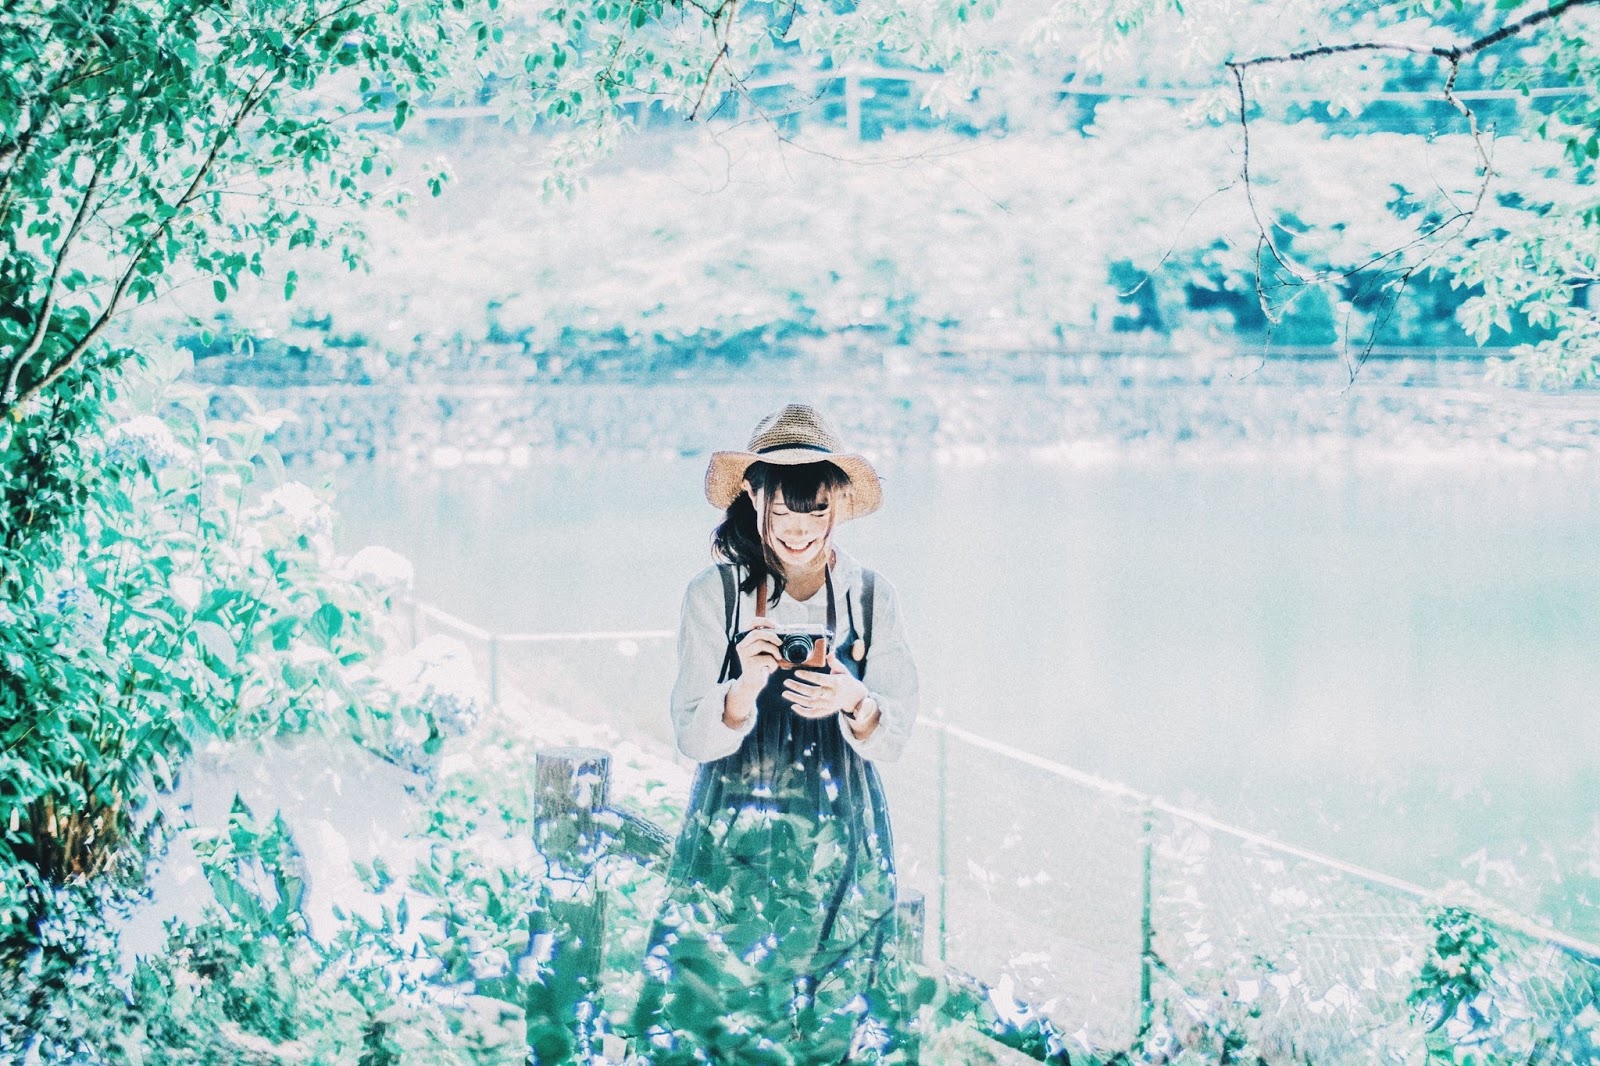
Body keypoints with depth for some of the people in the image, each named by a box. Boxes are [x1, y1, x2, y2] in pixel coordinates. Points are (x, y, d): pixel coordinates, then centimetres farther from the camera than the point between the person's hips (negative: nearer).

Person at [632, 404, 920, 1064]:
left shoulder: (871, 599, -3)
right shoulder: (715, 594, -8)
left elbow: (893, 737, -3)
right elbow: (692, 738, -10)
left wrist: (854, 702, -25)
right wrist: (746, 686, -29)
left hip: (841, 850, 1)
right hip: (735, 844, -1)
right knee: (716, 1003, 1)